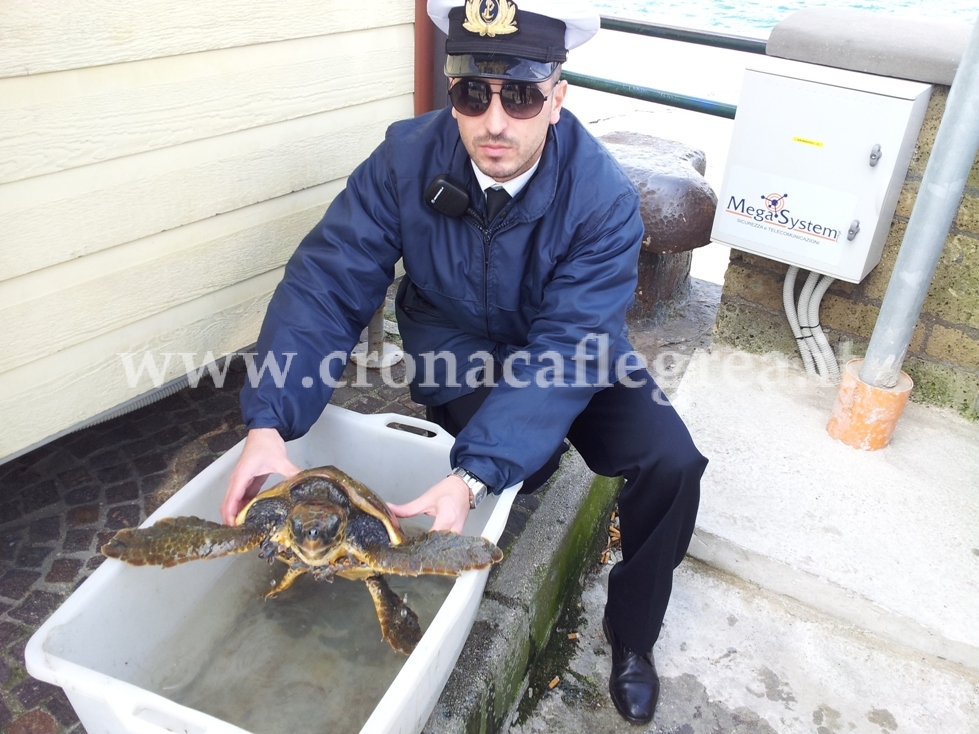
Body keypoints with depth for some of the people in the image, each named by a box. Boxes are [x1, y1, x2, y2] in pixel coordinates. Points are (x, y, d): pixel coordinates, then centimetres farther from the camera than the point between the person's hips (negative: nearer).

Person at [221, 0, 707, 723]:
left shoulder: (604, 197, -26)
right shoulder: (407, 158, -21)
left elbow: (562, 353, -34)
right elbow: (326, 285, -24)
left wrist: (472, 477, -45)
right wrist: (269, 423, -37)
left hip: (571, 355, 0)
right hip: (458, 355, 1)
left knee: (672, 465, -19)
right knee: (525, 455, -27)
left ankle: (631, 636, 6)